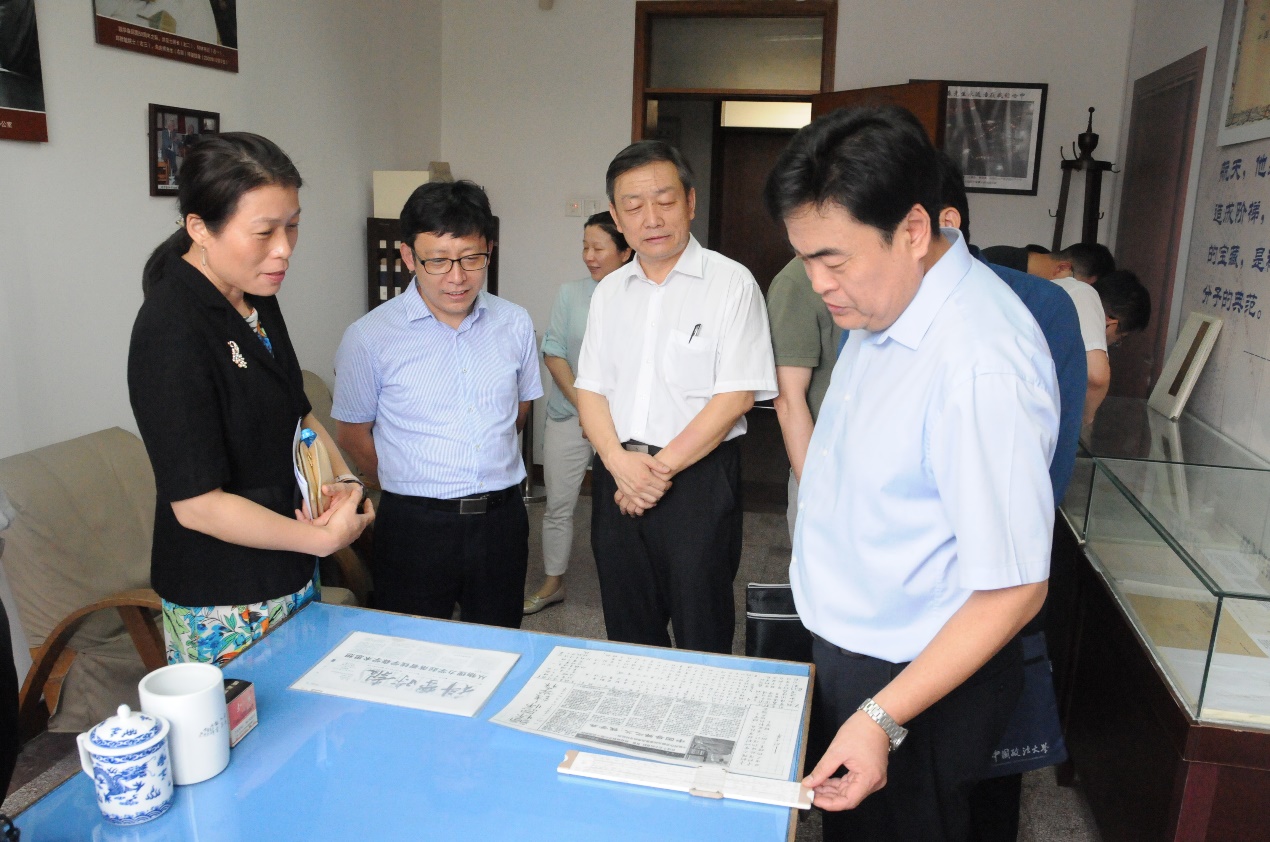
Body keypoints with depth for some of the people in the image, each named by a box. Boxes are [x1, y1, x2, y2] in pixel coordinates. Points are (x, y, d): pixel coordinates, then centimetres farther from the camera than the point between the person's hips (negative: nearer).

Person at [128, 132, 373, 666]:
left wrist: (343, 480, -1)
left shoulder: (256, 301, 4)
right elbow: (197, 504, -23)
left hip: (291, 576, 8)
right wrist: (324, 538, -15)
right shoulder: (170, 333, -22)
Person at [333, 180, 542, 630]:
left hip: (503, 520, 3)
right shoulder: (369, 336, -9)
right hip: (415, 526, -3)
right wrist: (409, 490, 8)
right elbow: (352, 435, 1)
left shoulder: (515, 323, 2)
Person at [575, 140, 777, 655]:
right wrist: (619, 461, -9)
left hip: (699, 476, -5)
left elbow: (736, 395, -12)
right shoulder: (609, 292, 11)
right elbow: (590, 389, 8)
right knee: (627, 628, 17)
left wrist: (662, 466, -13)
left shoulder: (731, 283, -6)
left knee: (700, 636, 6)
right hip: (617, 475, 5)